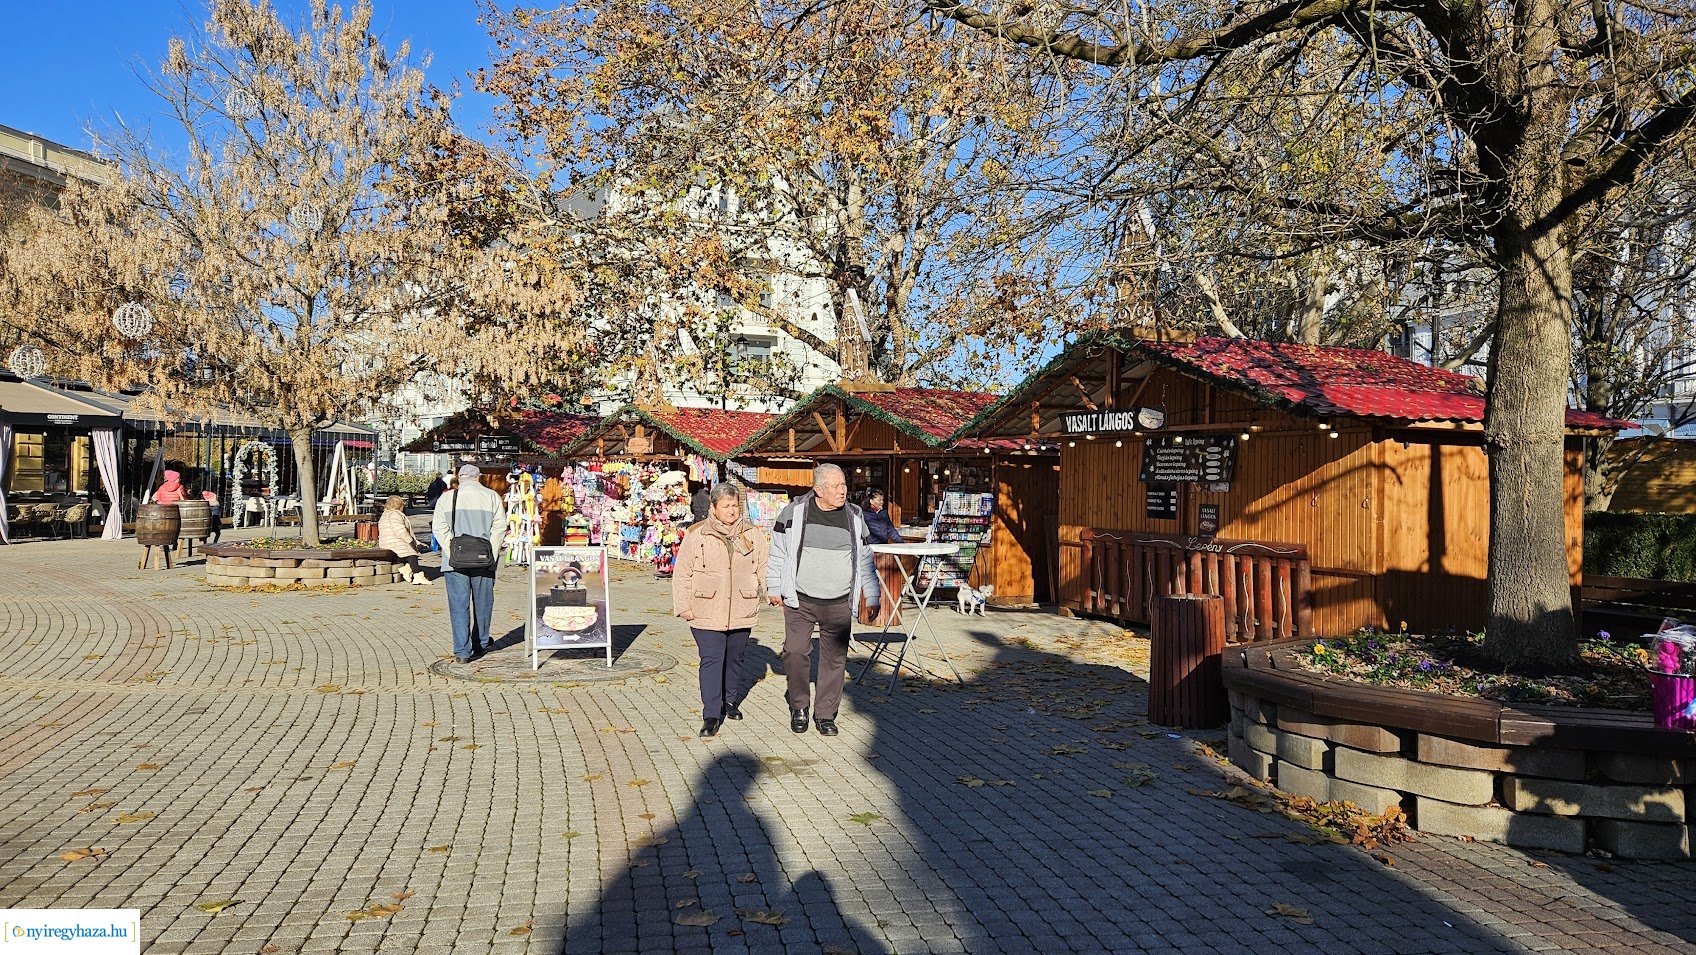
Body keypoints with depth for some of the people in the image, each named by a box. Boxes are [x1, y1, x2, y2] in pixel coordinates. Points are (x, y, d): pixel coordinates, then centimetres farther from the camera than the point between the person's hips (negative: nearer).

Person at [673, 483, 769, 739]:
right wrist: (683, 606, -4)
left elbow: (765, 565, 10)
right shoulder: (696, 535, -3)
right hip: (707, 612, -3)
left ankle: (729, 701, 37)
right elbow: (682, 573, 0)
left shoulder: (752, 534, 5)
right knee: (711, 660, -9)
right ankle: (711, 715, -6)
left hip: (741, 612, 3)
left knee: (735, 658, 16)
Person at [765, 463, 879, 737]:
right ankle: (799, 707, 16)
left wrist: (872, 597, 12)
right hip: (799, 601, -1)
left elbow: (866, 559, 12)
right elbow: (778, 551, 6)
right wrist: (774, 587, 5)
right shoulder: (795, 512, -2)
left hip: (839, 604, 2)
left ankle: (825, 714, 17)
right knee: (795, 653, -6)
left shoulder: (854, 517, 4)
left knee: (835, 659, 4)